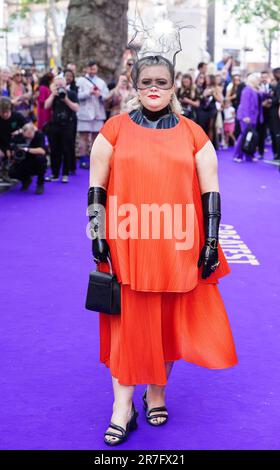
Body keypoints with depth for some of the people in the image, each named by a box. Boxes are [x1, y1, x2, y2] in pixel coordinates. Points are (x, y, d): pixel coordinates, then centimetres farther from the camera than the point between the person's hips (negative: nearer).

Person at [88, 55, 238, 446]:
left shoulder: (193, 134, 5)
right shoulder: (115, 129, 3)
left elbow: (211, 193, 5)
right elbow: (96, 188, 4)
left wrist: (211, 244, 0)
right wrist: (98, 235, -3)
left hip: (179, 249, 1)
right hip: (127, 248, -1)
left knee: (170, 323, 11)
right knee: (128, 323, 4)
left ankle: (157, 392, 32)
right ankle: (123, 407, 15)